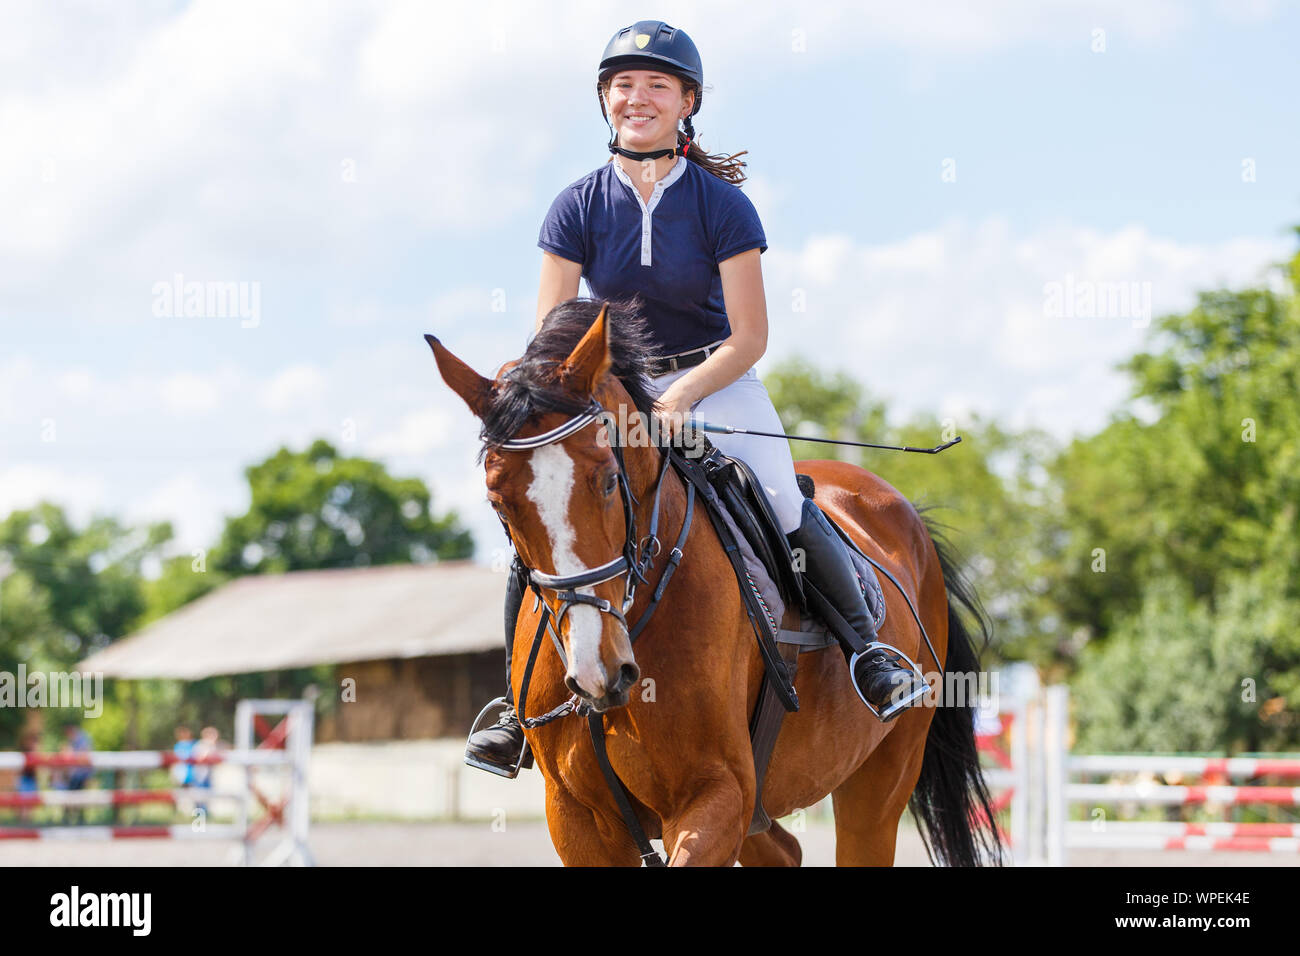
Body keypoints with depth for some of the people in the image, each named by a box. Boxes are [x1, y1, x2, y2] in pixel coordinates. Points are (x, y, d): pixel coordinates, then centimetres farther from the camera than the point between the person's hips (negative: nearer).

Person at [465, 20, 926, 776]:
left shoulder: (721, 205, -10)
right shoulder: (579, 209, -4)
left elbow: (750, 338, -12)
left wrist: (680, 398, -25)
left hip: (716, 383, -2)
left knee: (787, 511, -21)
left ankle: (869, 647, 1)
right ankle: (521, 702, 1)